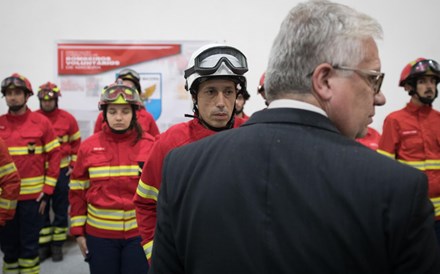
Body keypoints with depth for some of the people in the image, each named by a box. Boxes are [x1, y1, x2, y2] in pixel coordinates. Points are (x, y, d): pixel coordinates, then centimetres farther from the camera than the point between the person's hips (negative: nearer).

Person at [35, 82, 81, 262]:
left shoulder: (68, 118, -3)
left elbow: (76, 143, 4)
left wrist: (73, 165, 0)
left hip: (62, 170, 0)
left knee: (60, 208, 8)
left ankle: (57, 245, 20)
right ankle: (43, 245, 19)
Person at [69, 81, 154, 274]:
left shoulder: (150, 145, -5)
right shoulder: (89, 146, -2)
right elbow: (78, 191, 4)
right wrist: (78, 230, 3)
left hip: (140, 232, -1)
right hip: (99, 233, 1)